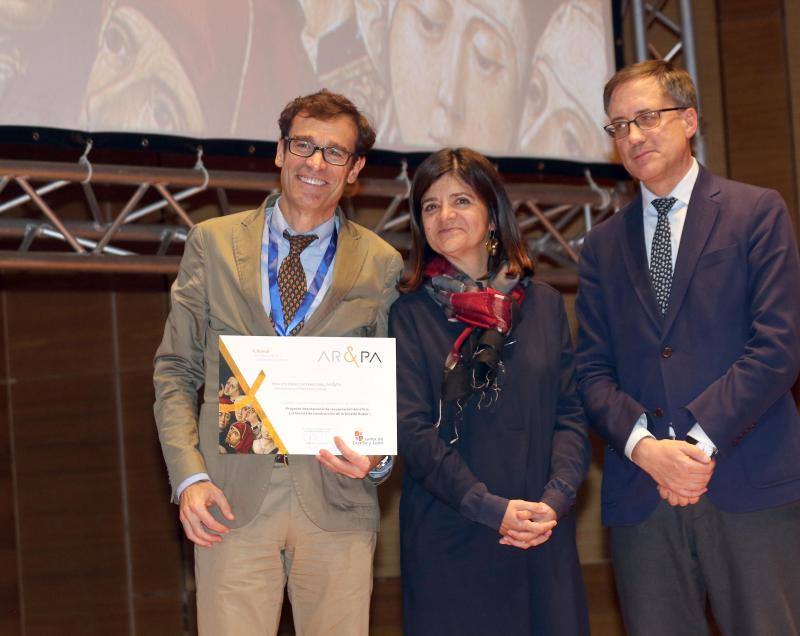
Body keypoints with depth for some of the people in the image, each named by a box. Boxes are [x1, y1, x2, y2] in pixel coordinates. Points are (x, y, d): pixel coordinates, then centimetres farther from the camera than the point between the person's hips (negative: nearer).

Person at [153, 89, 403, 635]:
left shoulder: (382, 265, 8)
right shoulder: (213, 243, 9)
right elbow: (176, 371, 8)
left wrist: (378, 456, -10)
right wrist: (190, 476, -4)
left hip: (337, 502, 1)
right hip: (232, 502, 0)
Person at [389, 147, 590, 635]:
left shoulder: (544, 304, 9)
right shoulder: (411, 315, 1)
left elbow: (571, 415, 5)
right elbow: (412, 430, -7)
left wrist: (555, 500, -12)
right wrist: (493, 509, -16)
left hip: (543, 540, 2)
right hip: (447, 538, -2)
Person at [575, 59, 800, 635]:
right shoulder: (603, 247, 17)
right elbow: (594, 370, 9)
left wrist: (702, 441, -12)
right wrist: (644, 447, -10)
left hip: (750, 486, -3)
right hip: (641, 496, 3)